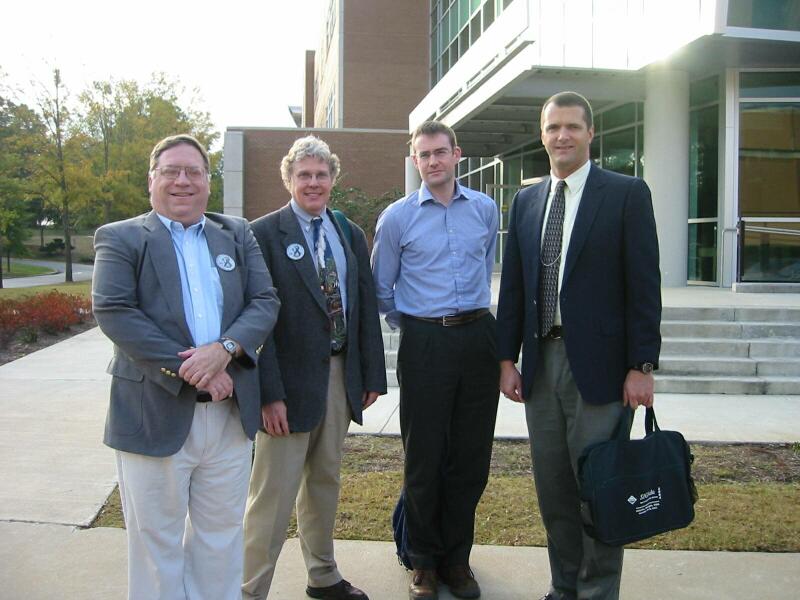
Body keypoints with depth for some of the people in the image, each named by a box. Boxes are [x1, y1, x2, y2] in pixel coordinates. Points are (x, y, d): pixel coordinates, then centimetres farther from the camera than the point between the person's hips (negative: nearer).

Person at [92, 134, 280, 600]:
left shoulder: (238, 235, 12)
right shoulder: (120, 238, 2)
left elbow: (266, 302, 2)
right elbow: (114, 313, -11)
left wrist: (224, 348, -17)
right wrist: (189, 370, -18)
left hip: (231, 412, 3)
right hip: (155, 416, -3)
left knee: (222, 537, 15)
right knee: (157, 542, 10)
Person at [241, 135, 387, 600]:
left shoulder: (351, 235, 9)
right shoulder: (265, 234, -8)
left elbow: (367, 307, 11)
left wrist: (373, 374, 7)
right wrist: (270, 392, -18)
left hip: (341, 376, 6)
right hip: (290, 380, -6)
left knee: (325, 481, 20)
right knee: (274, 495, 1)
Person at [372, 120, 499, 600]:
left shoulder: (486, 209, 7)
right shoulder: (397, 217, -1)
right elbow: (382, 288, 9)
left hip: (478, 338, 3)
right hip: (424, 343, -2)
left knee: (471, 455, 8)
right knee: (424, 456, 4)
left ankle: (457, 557, 25)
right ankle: (424, 561, 22)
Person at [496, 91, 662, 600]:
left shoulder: (627, 193, -3)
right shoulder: (526, 201, 12)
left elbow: (644, 286, -7)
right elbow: (513, 287, 12)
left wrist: (642, 366, -12)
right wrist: (507, 358, 7)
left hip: (598, 364, -5)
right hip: (541, 362, 5)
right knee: (553, 491, 14)